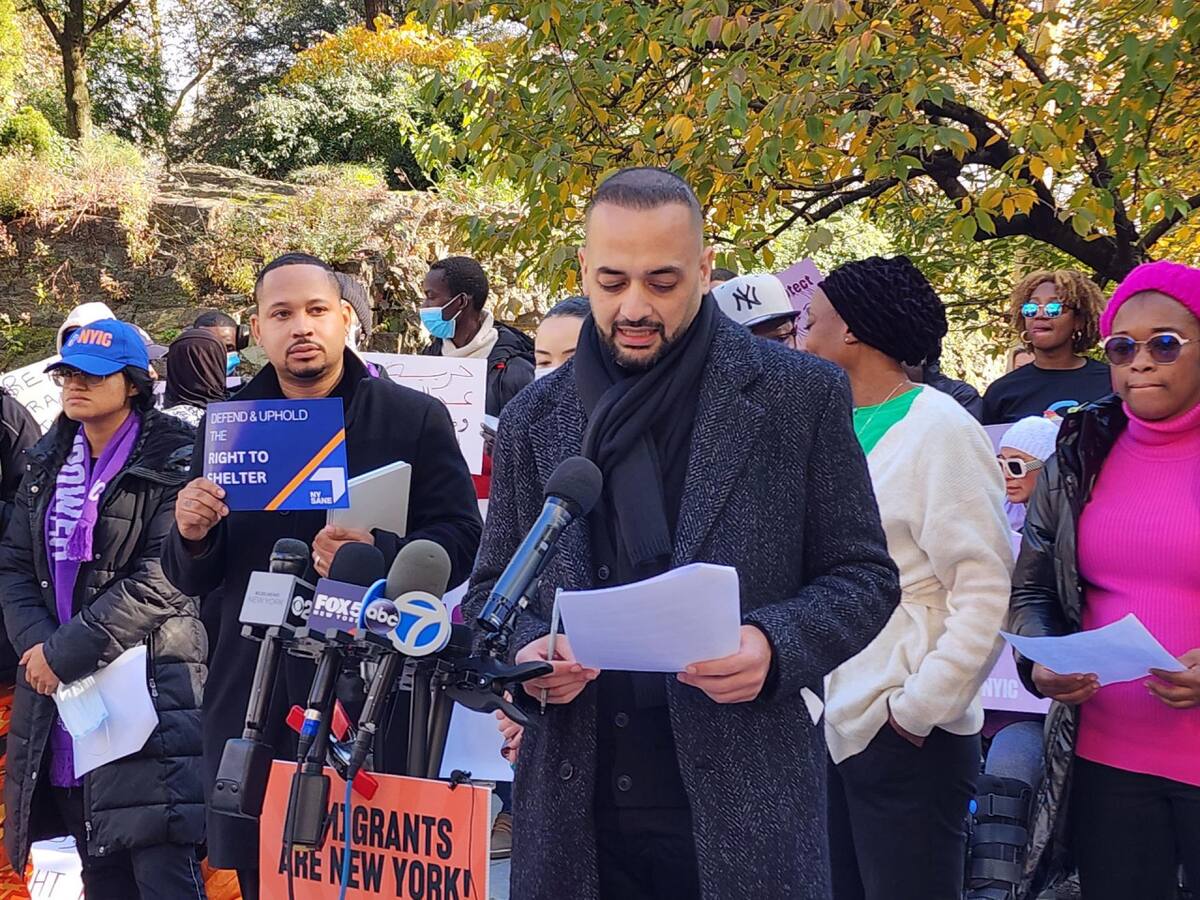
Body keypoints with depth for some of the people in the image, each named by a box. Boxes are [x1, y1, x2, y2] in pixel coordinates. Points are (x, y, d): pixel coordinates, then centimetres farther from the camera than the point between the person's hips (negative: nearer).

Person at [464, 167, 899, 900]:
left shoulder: (801, 394, -2)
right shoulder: (536, 416, 7)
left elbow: (863, 576, 1)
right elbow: (493, 589, 12)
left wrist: (776, 647, -17)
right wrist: (524, 649, -9)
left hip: (744, 806, -2)